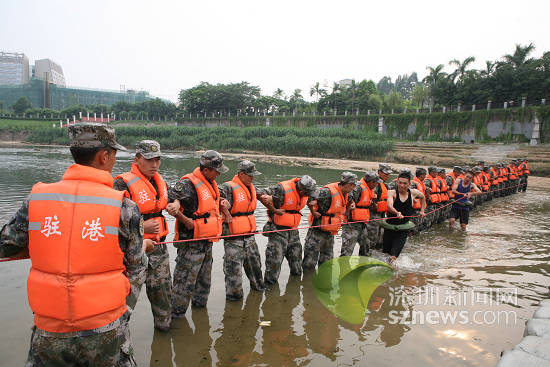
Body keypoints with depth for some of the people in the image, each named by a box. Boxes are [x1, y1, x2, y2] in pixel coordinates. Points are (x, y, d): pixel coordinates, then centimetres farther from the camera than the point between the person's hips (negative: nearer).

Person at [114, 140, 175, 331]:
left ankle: (163, 324, 40)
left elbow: (172, 197, 25)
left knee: (162, 287, 20)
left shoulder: (160, 181, 8)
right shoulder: (124, 184, -16)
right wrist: (141, 226, -24)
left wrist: (175, 205, 2)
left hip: (158, 246, 7)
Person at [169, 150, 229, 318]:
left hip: (207, 242, 9)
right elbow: (166, 201, -25)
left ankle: (199, 306, 42)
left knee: (204, 280, 23)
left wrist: (222, 204, 7)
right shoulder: (188, 184, -19)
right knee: (185, 282, -1)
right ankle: (176, 315, 13)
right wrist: (184, 219, -20)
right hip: (191, 243, -9)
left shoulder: (211, 184, 12)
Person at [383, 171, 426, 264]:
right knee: (386, 252, 13)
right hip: (390, 227, -1)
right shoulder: (392, 193, -9)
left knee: (393, 255, -16)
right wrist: (397, 213, -48)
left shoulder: (413, 193, 1)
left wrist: (422, 211, 21)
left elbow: (423, 197, 25)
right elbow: (389, 206, -29)